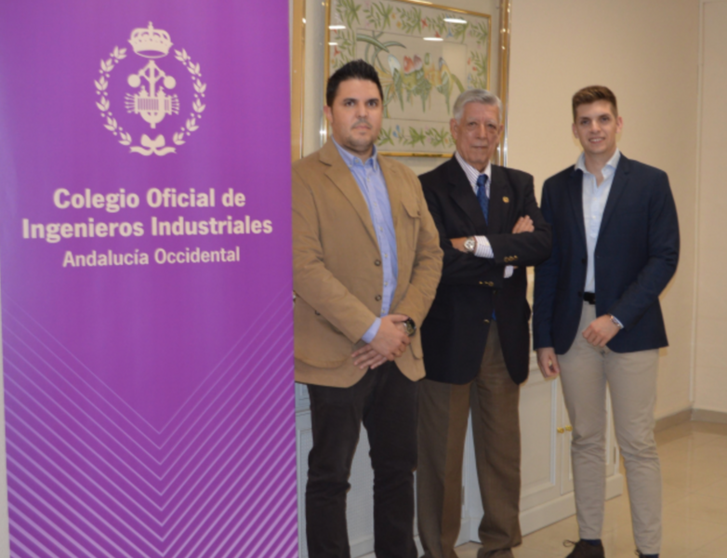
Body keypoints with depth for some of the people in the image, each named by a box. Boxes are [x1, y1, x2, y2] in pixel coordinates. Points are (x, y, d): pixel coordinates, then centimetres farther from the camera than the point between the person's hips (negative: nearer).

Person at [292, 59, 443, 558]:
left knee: (398, 469, 15)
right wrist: (371, 330, -16)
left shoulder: (406, 180, 14)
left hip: (399, 353, 6)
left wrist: (405, 323, -5)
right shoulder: (305, 178, -6)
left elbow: (430, 255, 11)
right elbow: (305, 267, -15)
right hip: (337, 357, -6)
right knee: (330, 476, 5)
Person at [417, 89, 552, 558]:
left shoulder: (519, 185, 11)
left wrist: (480, 244, -18)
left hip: (505, 337, 5)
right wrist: (508, 255, -11)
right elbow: (438, 260, -19)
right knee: (442, 453, 6)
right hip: (451, 337, -4)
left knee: (503, 449, 14)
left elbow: (542, 243, -6)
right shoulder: (429, 187, -6)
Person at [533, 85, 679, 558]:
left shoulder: (651, 182, 1)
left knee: (638, 444, -1)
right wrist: (543, 338, 4)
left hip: (630, 328, -3)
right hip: (574, 328, 3)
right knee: (586, 440, 11)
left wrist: (617, 318, -14)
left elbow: (665, 257, -5)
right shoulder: (556, 188, 9)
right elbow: (547, 266, 8)